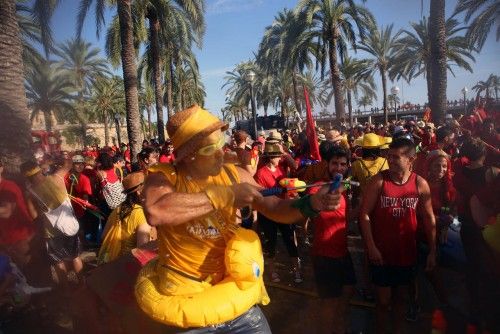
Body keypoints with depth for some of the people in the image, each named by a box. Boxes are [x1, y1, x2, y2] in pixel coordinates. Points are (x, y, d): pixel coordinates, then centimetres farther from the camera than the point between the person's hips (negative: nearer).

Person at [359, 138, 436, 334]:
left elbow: (429, 219, 3)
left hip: (407, 253, 2)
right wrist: (371, 246, -17)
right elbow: (364, 214, -13)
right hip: (381, 253, -2)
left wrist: (432, 251, 3)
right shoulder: (378, 181, -13)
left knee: (400, 298, 20)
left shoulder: (420, 184, -5)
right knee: (384, 301, 9)